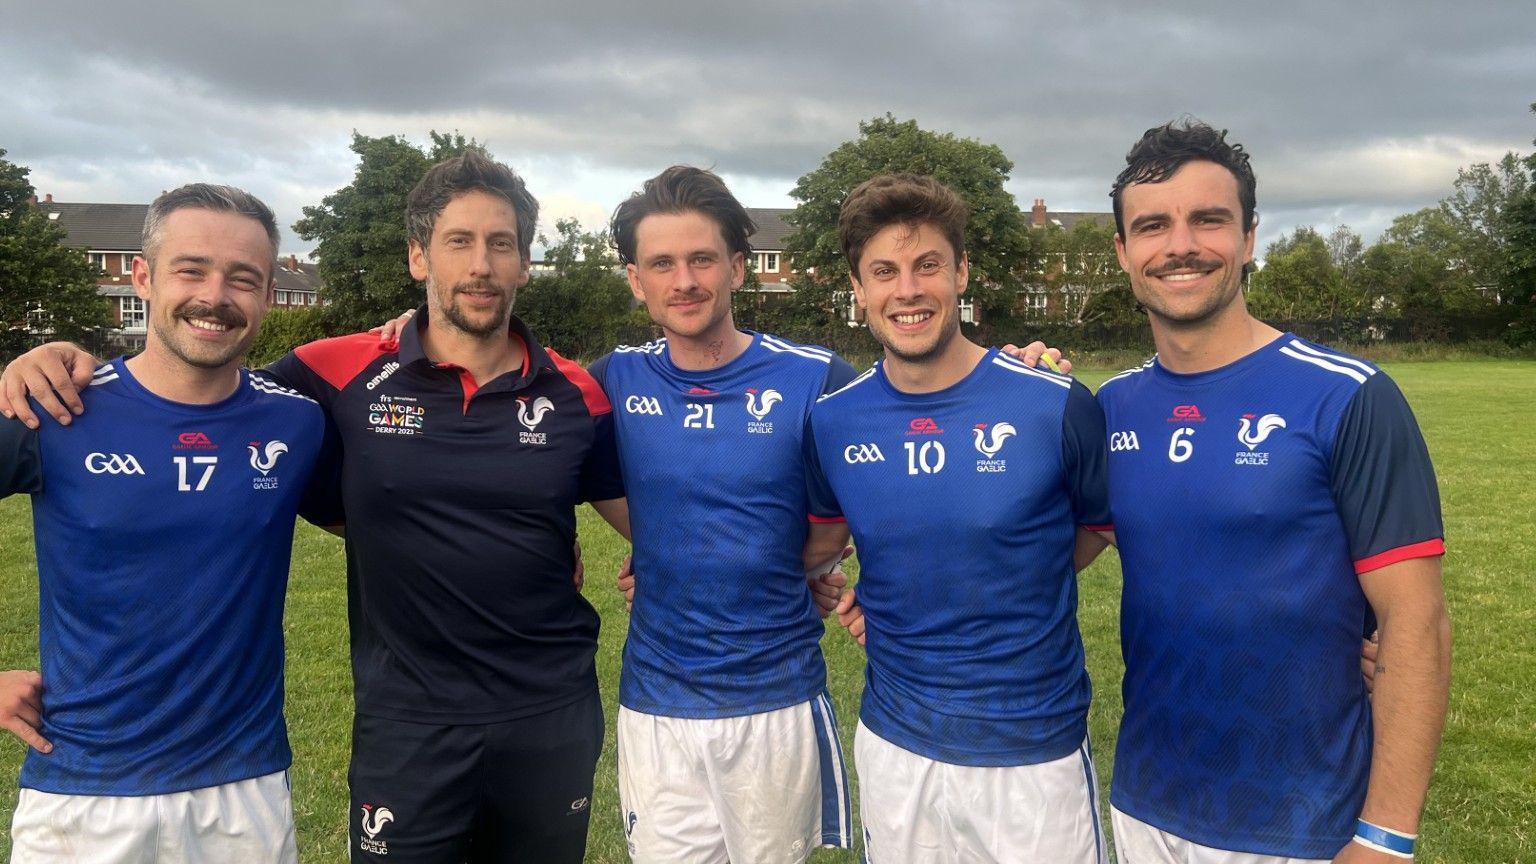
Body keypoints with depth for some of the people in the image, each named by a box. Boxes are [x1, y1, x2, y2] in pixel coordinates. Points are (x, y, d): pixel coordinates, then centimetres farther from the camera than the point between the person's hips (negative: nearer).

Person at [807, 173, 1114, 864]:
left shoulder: (1056, 405, -13)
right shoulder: (831, 421, -5)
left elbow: (1100, 528, 3)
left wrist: (994, 595, 0)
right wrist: (892, 604, 0)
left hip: (1036, 751, -2)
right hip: (892, 744, 3)